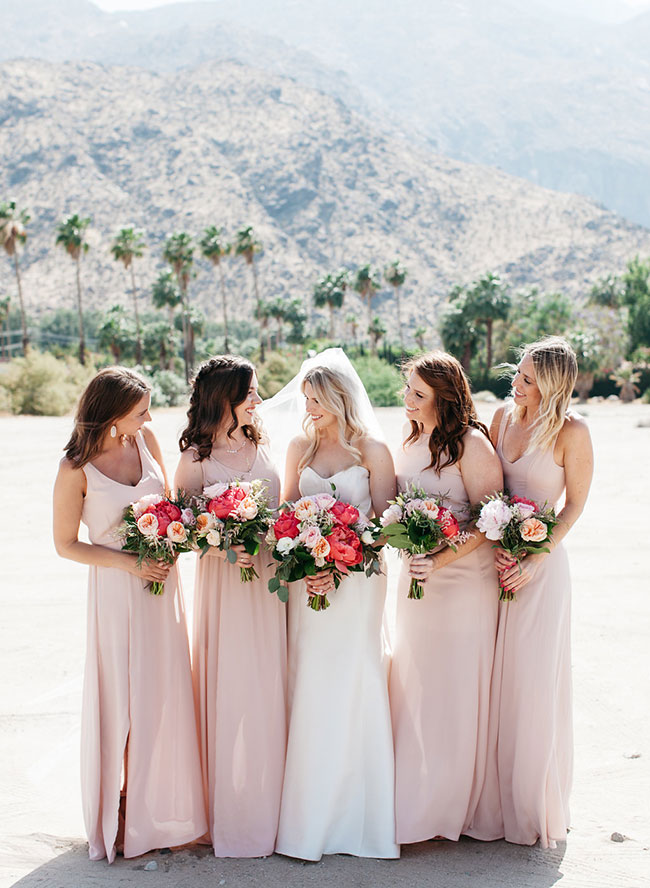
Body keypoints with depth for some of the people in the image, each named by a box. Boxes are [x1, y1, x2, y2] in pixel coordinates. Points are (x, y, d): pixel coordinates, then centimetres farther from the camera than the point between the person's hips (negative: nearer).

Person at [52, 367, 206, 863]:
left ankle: (162, 809, 28)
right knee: (122, 701, 3)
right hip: (117, 592, -5)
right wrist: (128, 563, -16)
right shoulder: (76, 469, -14)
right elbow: (66, 544, -7)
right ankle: (120, 817, 21)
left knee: (165, 694, 11)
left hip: (163, 582, 5)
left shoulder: (146, 441, 0)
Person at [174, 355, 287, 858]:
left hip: (270, 577, 4)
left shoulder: (260, 446, 10)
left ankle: (271, 805, 22)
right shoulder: (196, 458, -5)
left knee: (270, 690, 8)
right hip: (224, 580, -4)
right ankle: (232, 811, 15)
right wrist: (224, 548, -19)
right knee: (230, 690, 1)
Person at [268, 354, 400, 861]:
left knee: (350, 687, -1)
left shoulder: (373, 452, -3)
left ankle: (353, 815, 13)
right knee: (308, 690, 4)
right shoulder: (301, 447, 9)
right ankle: (309, 816, 15)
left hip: (357, 582, -3)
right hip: (307, 581, 3)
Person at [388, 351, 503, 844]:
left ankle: (448, 805, 19)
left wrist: (440, 561, -25)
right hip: (417, 576, 7)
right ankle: (414, 798, 26)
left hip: (464, 578, -7)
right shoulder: (411, 440, 9)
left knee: (454, 687, 3)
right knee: (414, 687, 12)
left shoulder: (471, 444, -14)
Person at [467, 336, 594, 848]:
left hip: (541, 563, -5)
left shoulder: (572, 431, -10)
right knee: (491, 677, 7)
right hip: (495, 554, 5)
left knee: (534, 680, 0)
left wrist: (534, 561, -15)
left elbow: (576, 503, -6)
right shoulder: (504, 416, 5)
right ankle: (491, 800, 22)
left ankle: (536, 807, 19)